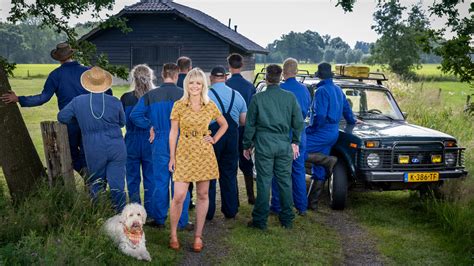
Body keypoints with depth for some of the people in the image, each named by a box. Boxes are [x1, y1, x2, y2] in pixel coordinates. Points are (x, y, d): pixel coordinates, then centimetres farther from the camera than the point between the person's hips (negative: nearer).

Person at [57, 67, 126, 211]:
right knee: (117, 185, 5)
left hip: (94, 152, 0)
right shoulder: (115, 102, -6)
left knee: (97, 186, 16)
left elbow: (62, 117, 6)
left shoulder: (78, 102, -6)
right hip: (117, 149, 0)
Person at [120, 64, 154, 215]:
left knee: (132, 178, 12)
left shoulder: (126, 98, -8)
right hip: (151, 142, 0)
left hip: (132, 142, 0)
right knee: (151, 178, 9)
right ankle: (150, 212, 14)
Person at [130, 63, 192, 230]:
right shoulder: (185, 95, -8)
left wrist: (151, 126, 3)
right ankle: (182, 221, 12)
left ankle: (159, 219, 19)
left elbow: (134, 115, -8)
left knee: (160, 183, 10)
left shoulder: (151, 96, -3)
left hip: (160, 144, 1)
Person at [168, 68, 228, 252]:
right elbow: (173, 132, -1)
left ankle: (198, 236, 16)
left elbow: (224, 125, 18)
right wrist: (172, 157, -4)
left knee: (203, 195, 6)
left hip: (204, 154, 2)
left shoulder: (210, 106, 3)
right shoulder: (179, 105, -2)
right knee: (179, 196, -7)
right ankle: (173, 235, 11)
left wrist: (215, 139, 4)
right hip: (185, 153, -2)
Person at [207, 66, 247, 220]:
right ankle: (230, 211, 19)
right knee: (230, 174, 13)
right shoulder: (236, 95, 5)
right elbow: (244, 121, 8)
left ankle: (208, 212, 11)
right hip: (232, 138, 4)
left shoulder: (206, 96, -8)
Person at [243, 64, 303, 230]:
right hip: (284, 143, 2)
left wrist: (247, 145, 11)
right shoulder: (290, 97, 2)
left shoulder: (258, 98, -3)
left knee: (264, 182, 2)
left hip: (264, 144, -2)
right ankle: (287, 219, 18)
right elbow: (298, 122, 6)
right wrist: (295, 142, 16)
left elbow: (250, 124, 2)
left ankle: (260, 219, 8)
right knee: (285, 181, 10)